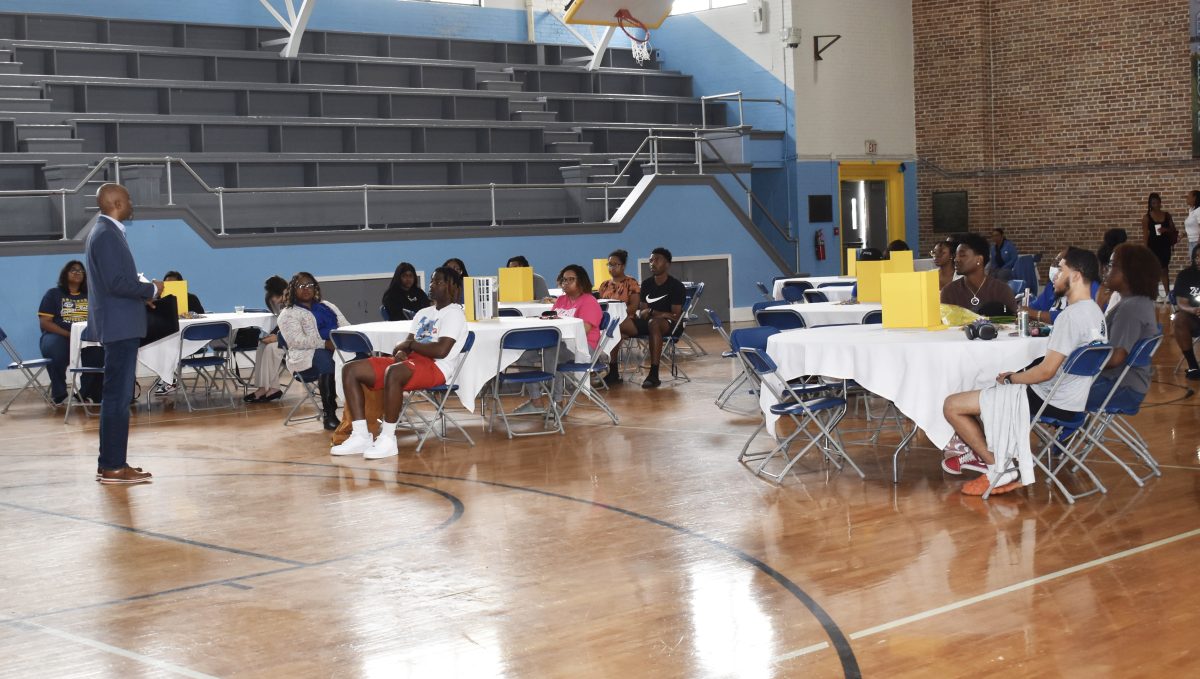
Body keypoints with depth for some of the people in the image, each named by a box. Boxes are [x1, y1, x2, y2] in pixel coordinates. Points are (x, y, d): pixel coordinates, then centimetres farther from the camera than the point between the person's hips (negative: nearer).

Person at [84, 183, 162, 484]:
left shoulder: (107, 232, 17)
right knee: (118, 396, -8)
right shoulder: (106, 235, -15)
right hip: (119, 326, -11)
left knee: (117, 396, 14)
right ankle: (113, 467, -6)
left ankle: (111, 463, 19)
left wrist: (143, 289, 10)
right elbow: (116, 283, -23)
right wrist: (151, 290, -10)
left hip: (119, 326, 11)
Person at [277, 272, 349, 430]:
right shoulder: (288, 314, 8)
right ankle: (329, 415, -31)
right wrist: (326, 344, -21)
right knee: (328, 361, -40)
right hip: (308, 355, -5)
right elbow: (297, 341, -8)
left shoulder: (327, 306, 28)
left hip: (339, 348, 5)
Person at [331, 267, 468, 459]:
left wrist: (410, 344, -5)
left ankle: (387, 439, -32)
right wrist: (401, 352, -5)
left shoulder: (454, 314, -3)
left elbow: (441, 350, -17)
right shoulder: (423, 313, 26)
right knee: (351, 370, -3)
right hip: (410, 361, 10)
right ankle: (361, 436, -11)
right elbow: (408, 343, 20)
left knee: (394, 373, -41)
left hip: (434, 367, -9)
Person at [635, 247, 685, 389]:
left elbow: (676, 316, -12)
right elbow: (641, 310, 11)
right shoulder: (646, 284, 13)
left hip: (670, 325, -6)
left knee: (653, 323, -42)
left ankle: (654, 374, -48)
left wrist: (651, 312, -16)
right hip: (648, 321, 6)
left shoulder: (676, 286, -5)